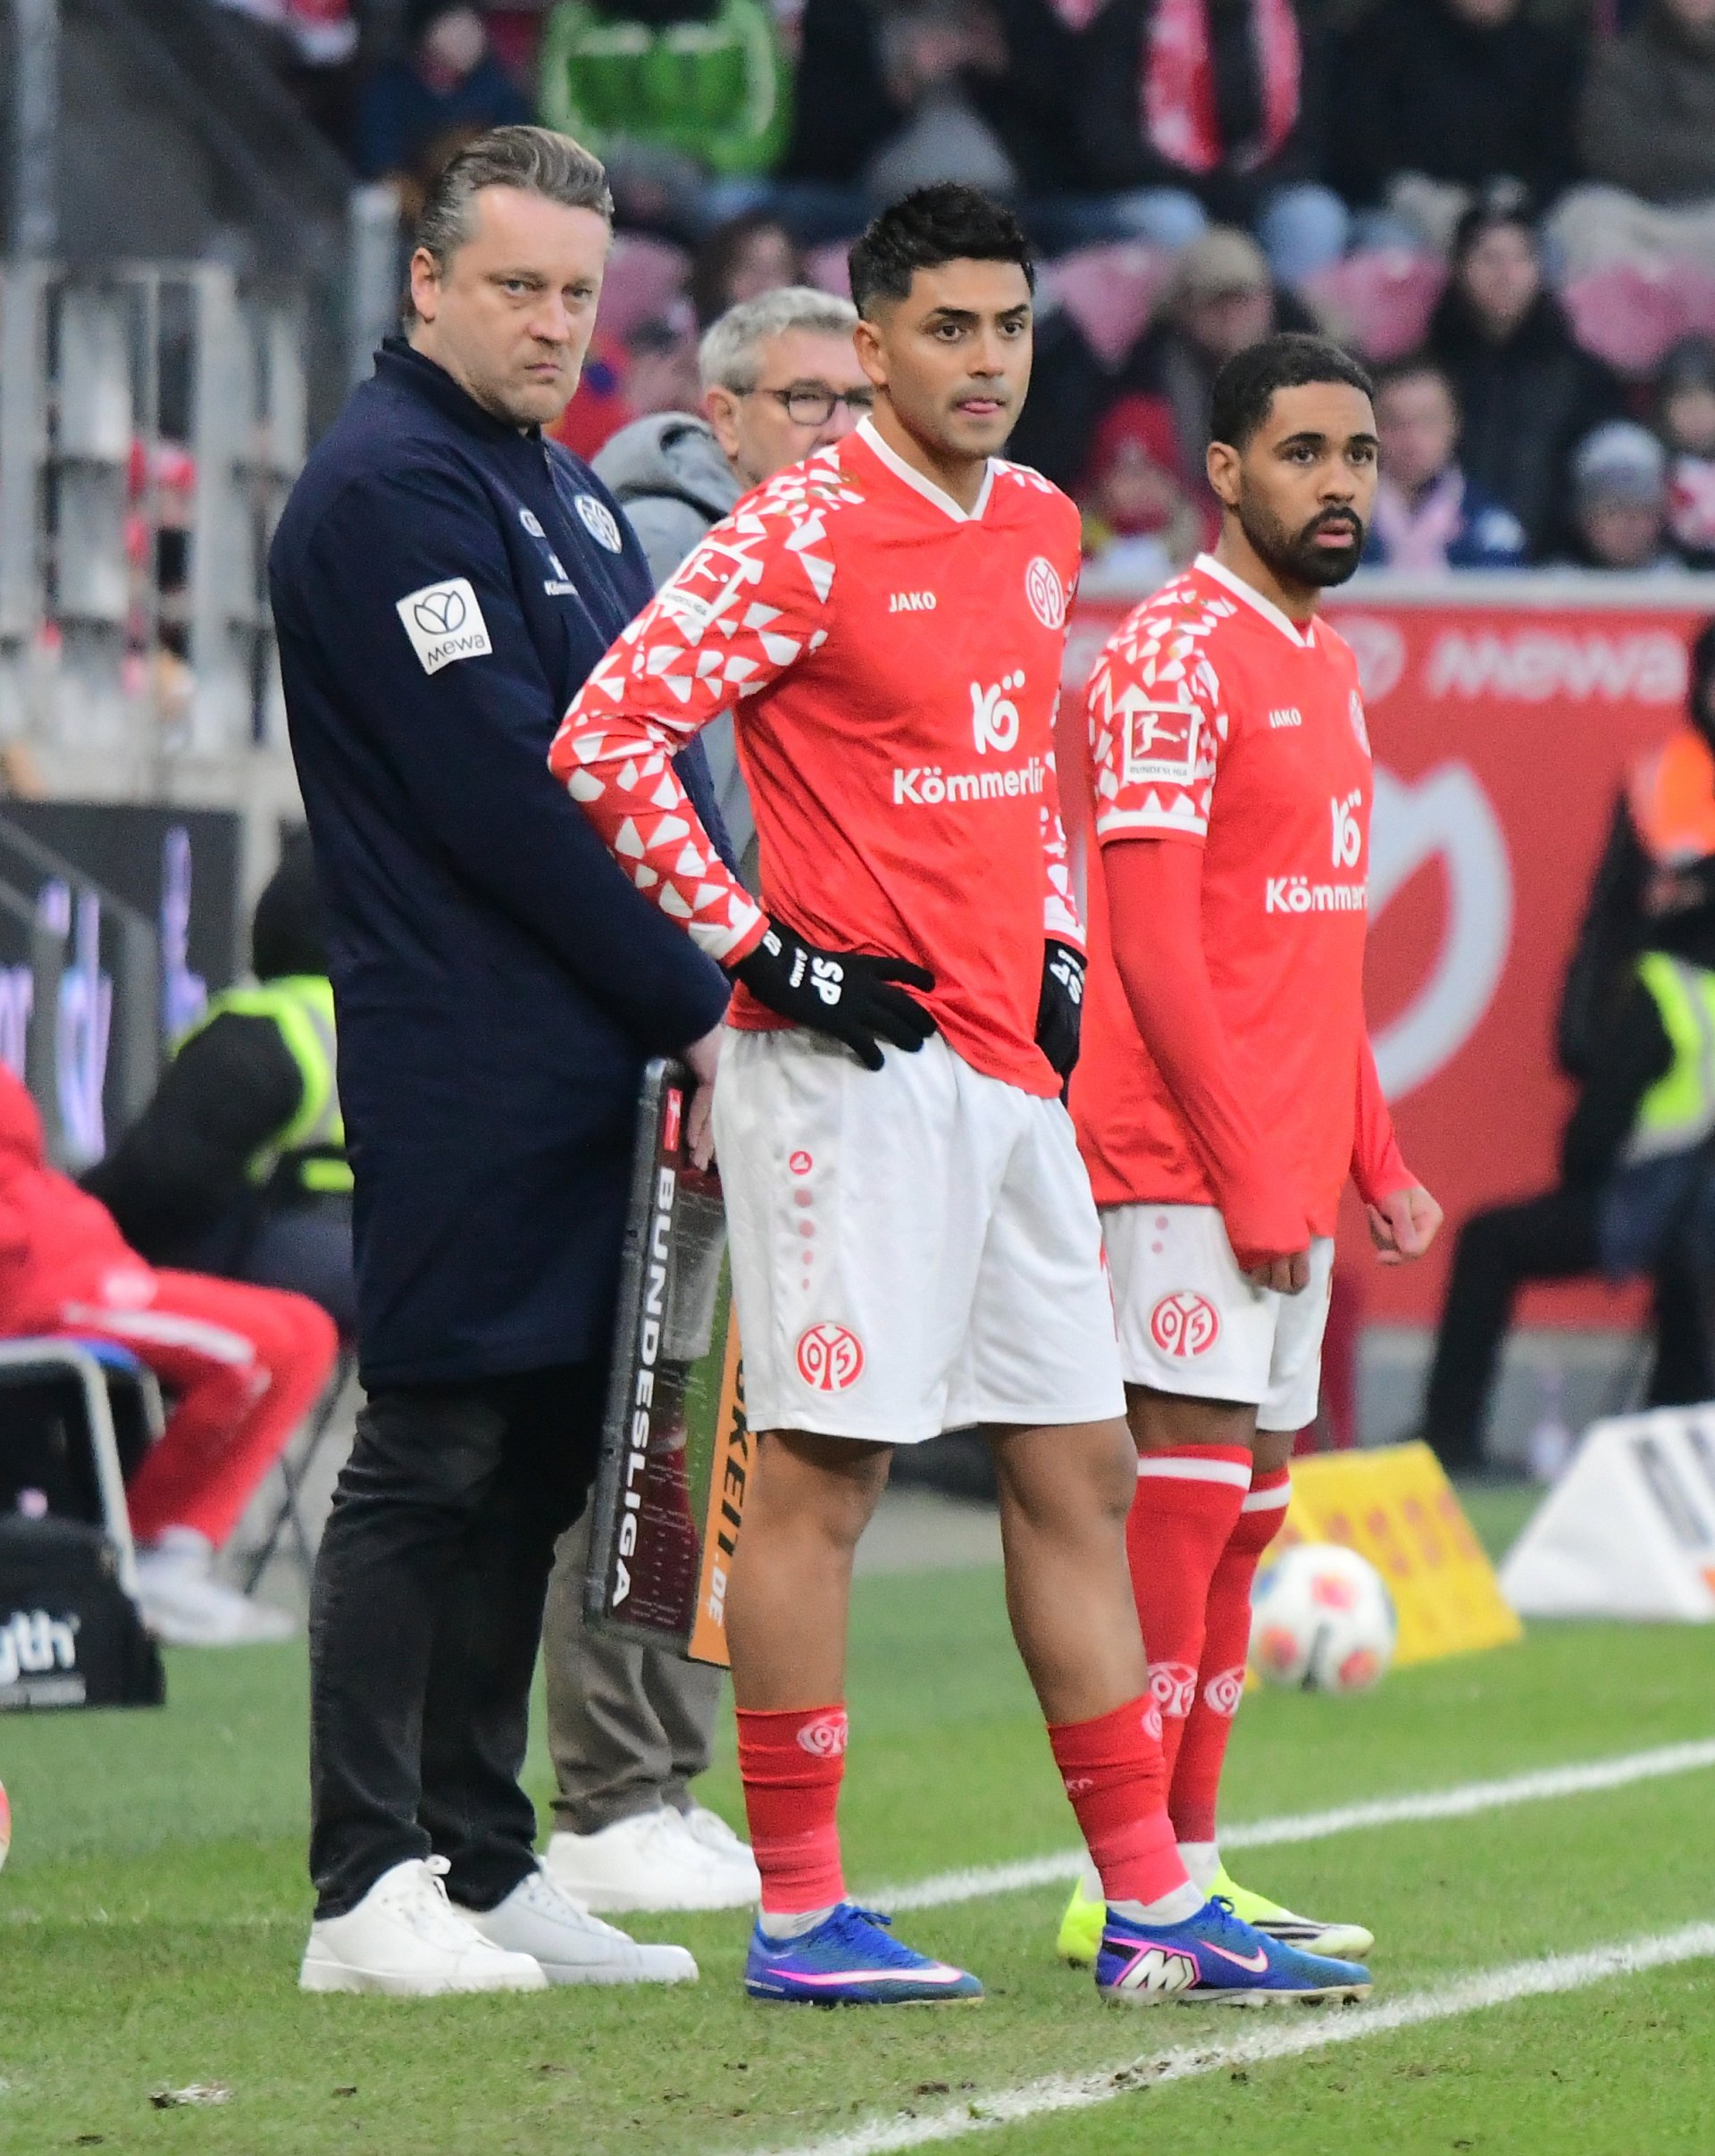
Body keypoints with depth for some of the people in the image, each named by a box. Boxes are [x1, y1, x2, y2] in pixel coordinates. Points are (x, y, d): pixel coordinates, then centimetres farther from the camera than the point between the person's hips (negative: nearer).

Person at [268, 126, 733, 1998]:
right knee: (435, 1458, -7)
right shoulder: (390, 488, -11)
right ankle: (368, 1892, -5)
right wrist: (693, 1004, -13)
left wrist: (724, 977, 7)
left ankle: (482, 1865, 15)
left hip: (587, 1067, 9)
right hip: (470, 1070, -9)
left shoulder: (561, 490, 19)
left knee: (530, 1470, 11)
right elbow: (511, 793, -17)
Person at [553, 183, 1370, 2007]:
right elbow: (605, 737, -16)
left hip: (1008, 1064, 8)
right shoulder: (804, 536, -11)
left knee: (1077, 1475, 9)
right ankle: (797, 1913, -1)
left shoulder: (1041, 531, 14)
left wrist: (1051, 948, 15)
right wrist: (756, 948, -14)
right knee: (821, 1471, -5)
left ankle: (1150, 1904, 13)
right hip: (852, 1064, -8)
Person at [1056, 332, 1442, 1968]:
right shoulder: (1172, 654, -11)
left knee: (1246, 1514, 9)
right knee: (1185, 1493, -9)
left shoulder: (1326, 666, 17)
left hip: (1291, 1177, 9)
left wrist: (1376, 1160, 16)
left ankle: (1188, 1873, 13)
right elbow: (1152, 939, -16)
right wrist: (1248, 1175, -19)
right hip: (1186, 1169, -9)